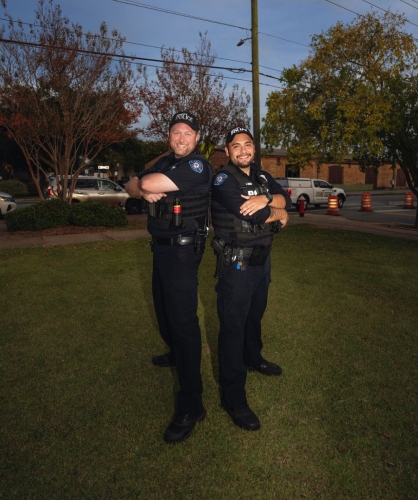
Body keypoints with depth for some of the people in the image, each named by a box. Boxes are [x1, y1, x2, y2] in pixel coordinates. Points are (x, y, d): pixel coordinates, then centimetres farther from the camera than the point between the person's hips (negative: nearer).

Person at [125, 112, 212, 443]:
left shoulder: (198, 165, -14)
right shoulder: (165, 163, 14)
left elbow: (149, 183, -25)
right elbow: (132, 187, 10)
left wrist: (146, 184, -1)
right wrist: (146, 191, -13)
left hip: (182, 251, -9)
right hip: (161, 247, 9)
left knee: (183, 319, -10)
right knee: (164, 308, 23)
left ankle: (191, 406, -1)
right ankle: (176, 354, 49)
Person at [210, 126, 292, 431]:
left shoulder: (263, 177, 11)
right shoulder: (223, 180, -12)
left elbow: (286, 200, -3)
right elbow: (249, 213, -24)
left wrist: (264, 200, -23)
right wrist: (279, 216, -8)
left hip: (262, 259, 7)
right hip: (237, 264, -7)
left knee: (255, 315, 24)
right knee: (233, 326, -1)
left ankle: (253, 358, 49)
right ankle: (233, 398, 10)